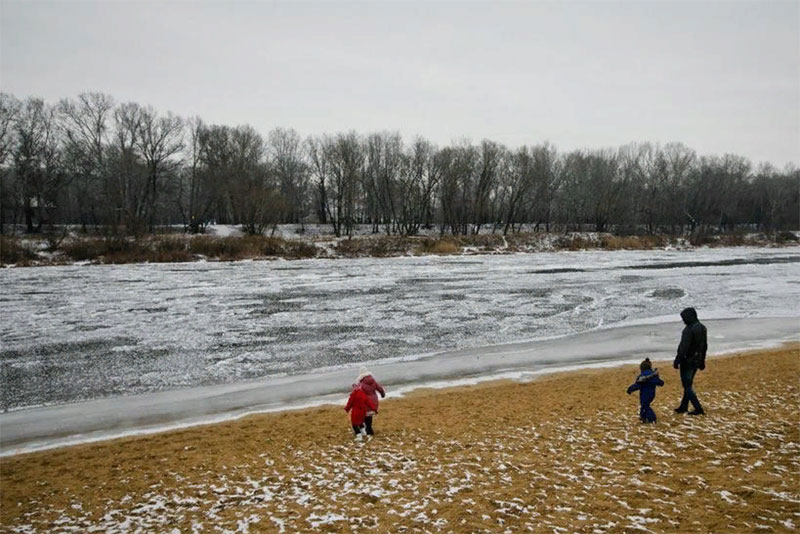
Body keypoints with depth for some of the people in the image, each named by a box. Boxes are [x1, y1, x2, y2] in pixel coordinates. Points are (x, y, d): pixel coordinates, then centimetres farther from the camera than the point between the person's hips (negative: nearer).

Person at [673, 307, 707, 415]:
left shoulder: (689, 330, -22)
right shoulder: (702, 328, 8)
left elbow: (683, 347, -24)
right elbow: (705, 346, 16)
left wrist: (677, 361, -18)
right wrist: (702, 361, 24)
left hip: (687, 361, -9)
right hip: (697, 360, 9)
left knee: (687, 385, 0)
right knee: (688, 384, 18)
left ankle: (698, 408, -3)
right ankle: (683, 407, 26)